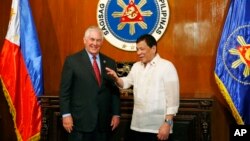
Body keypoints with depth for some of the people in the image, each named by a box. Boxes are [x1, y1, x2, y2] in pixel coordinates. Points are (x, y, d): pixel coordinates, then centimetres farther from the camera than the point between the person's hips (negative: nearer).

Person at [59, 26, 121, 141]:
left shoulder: (109, 62, 9)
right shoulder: (72, 61, -2)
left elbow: (115, 90, 10)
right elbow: (65, 90, -4)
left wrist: (116, 114, 6)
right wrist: (66, 114, -9)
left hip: (103, 122, 4)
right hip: (80, 121, -3)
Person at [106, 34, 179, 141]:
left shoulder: (166, 66, -7)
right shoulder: (136, 66, 14)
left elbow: (172, 98, -11)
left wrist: (167, 123, -16)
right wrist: (116, 78, -11)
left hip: (158, 127, -5)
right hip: (138, 125, 6)